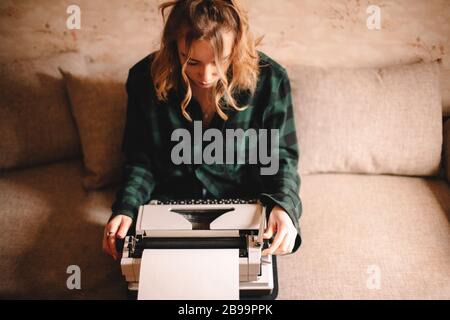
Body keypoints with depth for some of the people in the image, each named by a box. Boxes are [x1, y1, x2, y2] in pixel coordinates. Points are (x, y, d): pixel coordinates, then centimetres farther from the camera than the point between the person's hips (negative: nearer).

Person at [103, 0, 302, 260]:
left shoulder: (269, 79, -15)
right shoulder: (145, 78, -11)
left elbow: (280, 156, -5)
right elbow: (140, 158, 0)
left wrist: (284, 206, -25)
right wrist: (125, 209, -16)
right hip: (169, 200, 2)